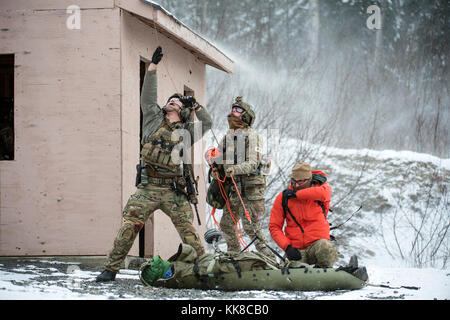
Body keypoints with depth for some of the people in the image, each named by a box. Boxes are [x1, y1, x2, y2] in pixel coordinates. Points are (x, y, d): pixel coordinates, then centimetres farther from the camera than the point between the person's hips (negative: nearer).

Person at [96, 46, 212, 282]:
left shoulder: (186, 131, 15)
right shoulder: (154, 120, 14)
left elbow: (207, 124, 21)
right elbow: (148, 96, 9)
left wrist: (195, 106, 10)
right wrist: (153, 66, 6)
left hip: (173, 191, 1)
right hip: (147, 188, -1)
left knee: (188, 231, -4)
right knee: (129, 227, -9)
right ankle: (111, 269, -6)